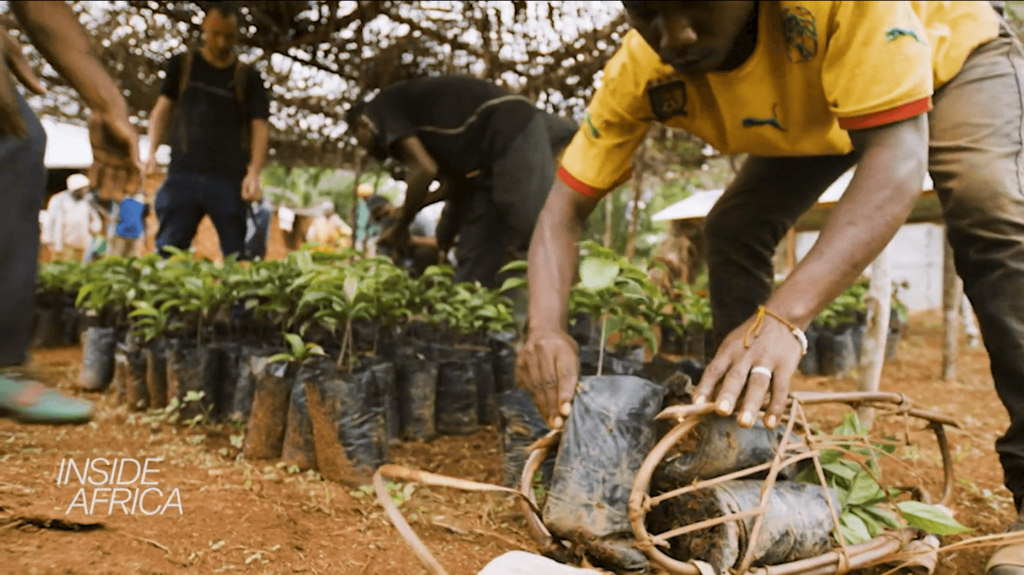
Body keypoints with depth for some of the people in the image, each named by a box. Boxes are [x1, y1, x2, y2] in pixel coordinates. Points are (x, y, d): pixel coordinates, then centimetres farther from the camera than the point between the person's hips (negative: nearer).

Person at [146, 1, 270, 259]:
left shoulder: (248, 78, 10)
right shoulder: (182, 66, 13)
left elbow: (259, 126, 3)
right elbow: (163, 108, 10)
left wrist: (253, 173, -12)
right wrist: (152, 151, -7)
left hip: (229, 179, -1)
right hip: (183, 175, 1)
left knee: (238, 257, -2)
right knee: (168, 251, -3)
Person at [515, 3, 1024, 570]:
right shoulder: (640, 71, -29)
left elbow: (897, 160, -48)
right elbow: (564, 208, -26)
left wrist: (783, 316, -60)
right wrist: (546, 327, -44)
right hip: (810, 113, 4)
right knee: (731, 232, -13)